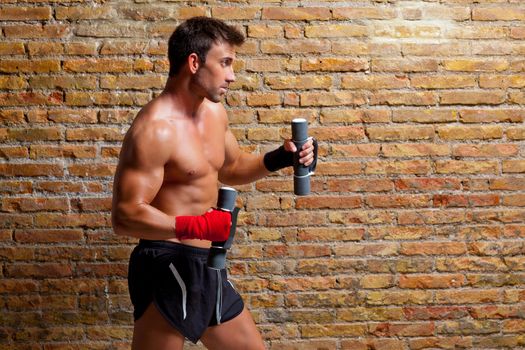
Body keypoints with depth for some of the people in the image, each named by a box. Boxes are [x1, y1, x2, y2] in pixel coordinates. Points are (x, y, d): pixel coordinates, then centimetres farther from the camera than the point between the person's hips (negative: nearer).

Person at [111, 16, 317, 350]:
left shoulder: (214, 111, 7)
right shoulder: (155, 129, -21)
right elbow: (125, 217, -24)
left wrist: (277, 159, 7)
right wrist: (196, 226, -36)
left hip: (208, 266, 9)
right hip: (168, 269, -9)